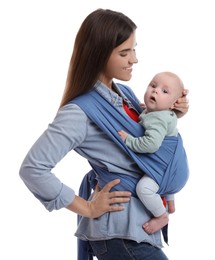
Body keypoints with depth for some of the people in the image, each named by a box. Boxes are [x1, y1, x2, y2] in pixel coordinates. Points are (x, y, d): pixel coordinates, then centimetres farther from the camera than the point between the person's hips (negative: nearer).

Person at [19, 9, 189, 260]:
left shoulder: (124, 92, 6)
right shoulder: (81, 111, -19)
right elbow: (32, 168, -22)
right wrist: (87, 208, -15)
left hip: (141, 217, 8)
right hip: (121, 229, -8)